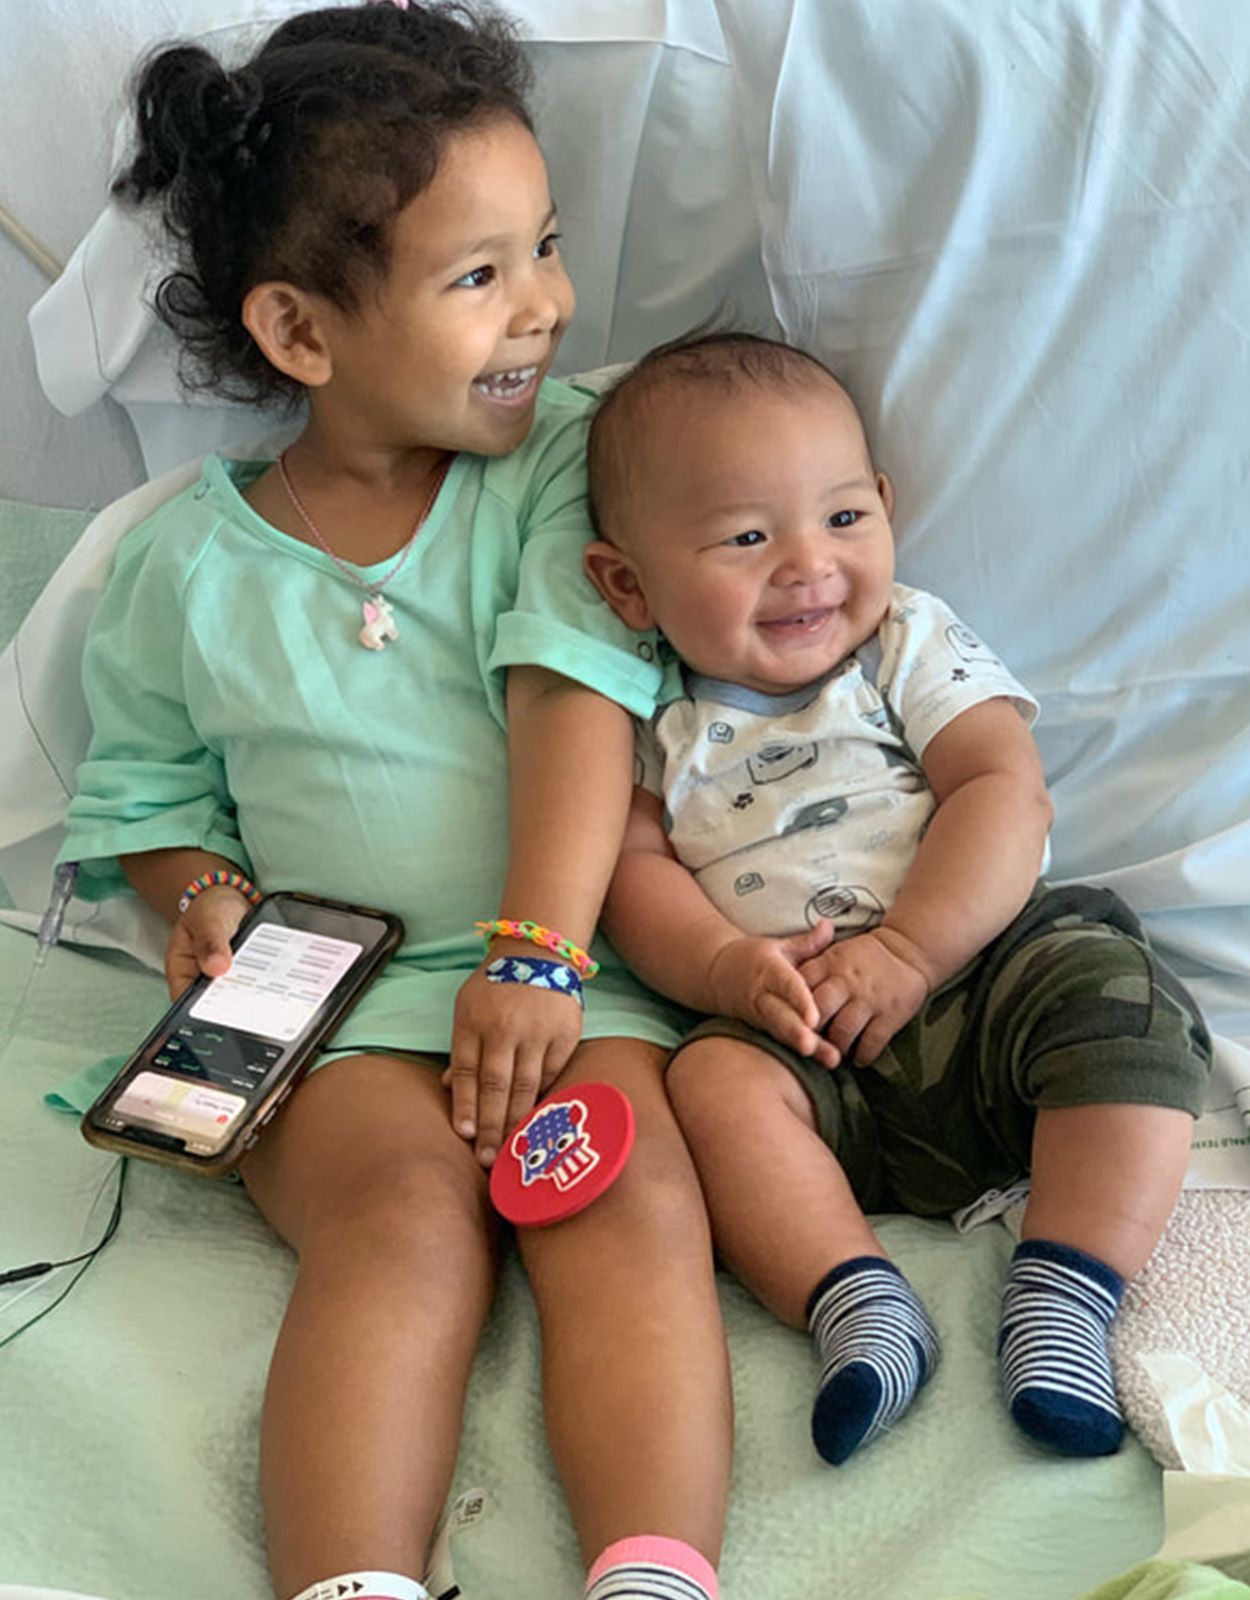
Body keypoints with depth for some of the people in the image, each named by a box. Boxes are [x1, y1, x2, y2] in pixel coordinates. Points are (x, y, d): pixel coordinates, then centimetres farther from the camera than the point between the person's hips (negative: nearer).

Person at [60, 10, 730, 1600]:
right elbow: (144, 785, 20)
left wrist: (534, 950, -18)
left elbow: (573, 697, -6)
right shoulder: (193, 566, 8)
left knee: (636, 1194, -27)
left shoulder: (556, 462, 6)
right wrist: (201, 889, -4)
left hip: (565, 964, 1)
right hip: (331, 996, 0)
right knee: (406, 1217, -28)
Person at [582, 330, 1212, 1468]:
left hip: (983, 973, 0)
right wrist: (728, 968, -18)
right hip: (809, 1049, 0)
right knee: (713, 1079, -28)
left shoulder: (914, 646, 6)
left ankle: (1063, 1294, -29)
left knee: (1118, 990, -27)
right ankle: (858, 1300, -34)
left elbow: (1005, 795, -5)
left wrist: (906, 952, -18)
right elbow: (636, 871, 3)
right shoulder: (660, 726, 10)